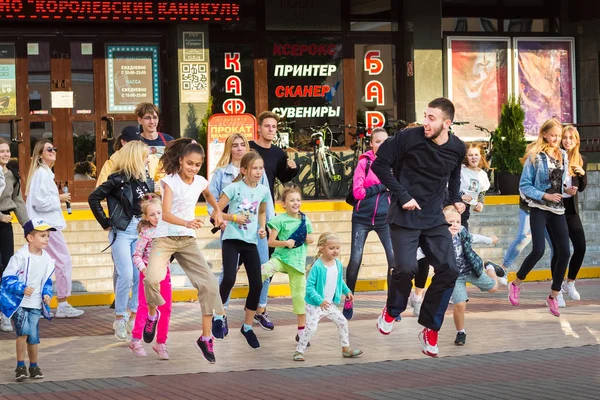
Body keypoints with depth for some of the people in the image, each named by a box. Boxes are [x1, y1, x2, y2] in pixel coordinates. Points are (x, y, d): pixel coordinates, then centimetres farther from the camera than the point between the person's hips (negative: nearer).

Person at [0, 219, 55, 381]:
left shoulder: (47, 259, 4)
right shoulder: (20, 257, -15)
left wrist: (47, 294, 1)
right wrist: (22, 289, -25)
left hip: (36, 305, 5)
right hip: (18, 302, -5)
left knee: (33, 336, 6)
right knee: (24, 331, -19)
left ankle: (34, 366, 24)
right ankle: (20, 366, -7)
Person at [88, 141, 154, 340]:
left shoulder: (146, 181, 9)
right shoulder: (118, 179, -9)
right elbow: (93, 198, -10)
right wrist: (106, 224, -8)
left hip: (141, 231, 6)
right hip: (122, 231, -6)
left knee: (141, 275, 2)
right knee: (126, 274, -12)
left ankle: (134, 316, 14)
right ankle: (119, 318, 0)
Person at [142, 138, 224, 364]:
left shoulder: (200, 182, 2)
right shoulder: (170, 181, -14)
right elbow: (166, 214, -27)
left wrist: (217, 210, 19)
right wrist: (187, 223, -43)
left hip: (188, 240, 5)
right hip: (165, 238, -5)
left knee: (209, 284, -7)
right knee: (152, 279, -29)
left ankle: (206, 338, 4)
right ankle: (152, 314, 5)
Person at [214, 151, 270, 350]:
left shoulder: (263, 190, 4)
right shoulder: (234, 188, -9)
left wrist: (262, 228, 7)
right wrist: (234, 218, -19)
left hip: (250, 242, 5)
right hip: (232, 239, -5)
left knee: (257, 284, 1)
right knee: (229, 279, -21)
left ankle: (248, 326, 18)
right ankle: (217, 317, 3)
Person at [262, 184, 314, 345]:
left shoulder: (305, 220, 7)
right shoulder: (280, 220, -6)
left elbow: (309, 238, 21)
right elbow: (271, 242, -7)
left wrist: (310, 240, -2)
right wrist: (285, 242, -22)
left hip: (298, 261, 3)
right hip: (281, 257, -3)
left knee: (299, 294, 5)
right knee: (264, 269, -34)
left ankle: (302, 330, 16)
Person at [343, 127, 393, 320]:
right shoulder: (364, 163, -5)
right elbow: (357, 192, -12)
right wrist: (382, 187, -16)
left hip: (384, 218, 2)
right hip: (362, 218, -2)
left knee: (394, 257, -8)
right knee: (355, 260, -2)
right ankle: (348, 301, 15)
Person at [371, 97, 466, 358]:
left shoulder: (457, 148, 0)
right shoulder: (410, 138, -15)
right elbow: (380, 164, -10)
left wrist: (455, 198, 13)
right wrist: (402, 196, -14)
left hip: (434, 219, 4)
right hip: (405, 216, -4)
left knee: (448, 271, -4)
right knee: (406, 268, -18)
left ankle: (430, 330, 10)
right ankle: (391, 312, 14)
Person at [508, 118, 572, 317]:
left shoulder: (563, 156, 10)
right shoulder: (535, 157, -7)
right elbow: (524, 186, -7)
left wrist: (568, 189, -2)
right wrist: (545, 196, -17)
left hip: (557, 210, 5)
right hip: (539, 209, -5)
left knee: (564, 253, -2)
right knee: (538, 250, -16)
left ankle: (553, 296, 12)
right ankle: (515, 284, 9)